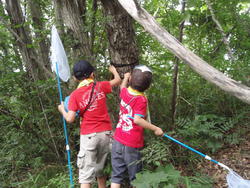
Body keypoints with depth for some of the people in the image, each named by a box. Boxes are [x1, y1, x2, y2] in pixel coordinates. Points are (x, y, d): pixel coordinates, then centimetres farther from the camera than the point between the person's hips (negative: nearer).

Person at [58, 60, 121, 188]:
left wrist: (62, 109, 11)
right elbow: (118, 80, 16)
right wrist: (114, 70, 37)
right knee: (100, 168, 20)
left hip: (88, 135, -3)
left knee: (86, 173, 0)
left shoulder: (75, 95, -5)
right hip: (106, 133, 3)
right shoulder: (100, 86, 0)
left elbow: (70, 119, -9)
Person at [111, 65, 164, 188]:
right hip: (132, 145, -5)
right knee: (136, 177, 13)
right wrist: (155, 129, -19)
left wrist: (125, 77, 44)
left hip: (118, 141, 5)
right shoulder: (141, 99, -17)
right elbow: (137, 120, -28)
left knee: (117, 175, 12)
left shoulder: (125, 92, 0)